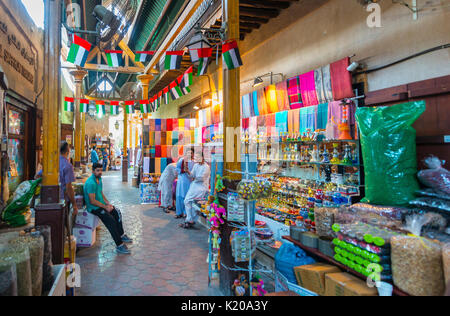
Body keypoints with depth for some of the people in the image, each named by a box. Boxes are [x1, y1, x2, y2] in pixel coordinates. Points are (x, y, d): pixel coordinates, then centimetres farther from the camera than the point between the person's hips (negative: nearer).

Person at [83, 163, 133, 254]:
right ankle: (119, 245, -20)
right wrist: (105, 207, -18)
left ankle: (121, 235, 15)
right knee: (111, 220, -22)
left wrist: (108, 203, 6)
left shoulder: (99, 179, 10)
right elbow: (92, 201, -23)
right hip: (93, 207, -10)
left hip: (101, 204, 10)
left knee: (117, 212, 2)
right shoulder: (91, 183, -22)